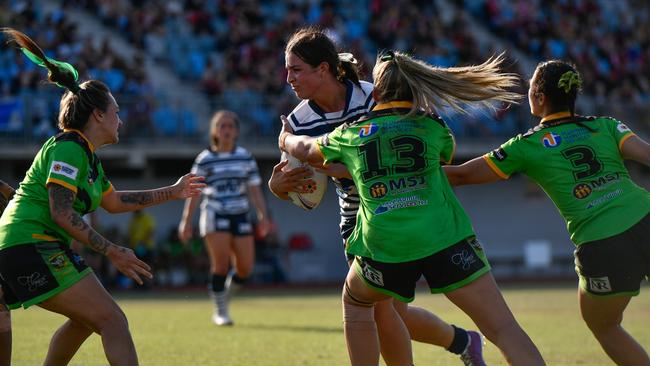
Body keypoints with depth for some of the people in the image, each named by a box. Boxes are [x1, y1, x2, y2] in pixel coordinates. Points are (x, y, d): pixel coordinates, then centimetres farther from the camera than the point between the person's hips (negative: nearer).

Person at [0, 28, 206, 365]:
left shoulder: (86, 155, 20)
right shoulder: (69, 148, -11)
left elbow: (114, 202, 33)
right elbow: (61, 212, -20)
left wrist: (173, 192, 37)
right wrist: (111, 251, -20)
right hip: (33, 246, -11)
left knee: (86, 320, 27)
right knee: (112, 321, -14)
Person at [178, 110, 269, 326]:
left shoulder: (245, 157, 8)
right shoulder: (204, 160, 1)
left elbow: (254, 190, 9)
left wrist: (263, 216, -1)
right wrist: (186, 221, 0)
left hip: (240, 216, 3)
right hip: (214, 216, -3)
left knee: (245, 268, -3)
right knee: (221, 263, -15)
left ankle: (224, 297, 25)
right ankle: (220, 312, -2)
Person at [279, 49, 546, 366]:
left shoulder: (350, 135, 14)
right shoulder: (431, 126, 11)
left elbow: (305, 150, 33)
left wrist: (286, 139, 56)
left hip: (383, 248, 1)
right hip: (444, 240, -1)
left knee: (355, 303, 32)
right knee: (503, 328, -4)